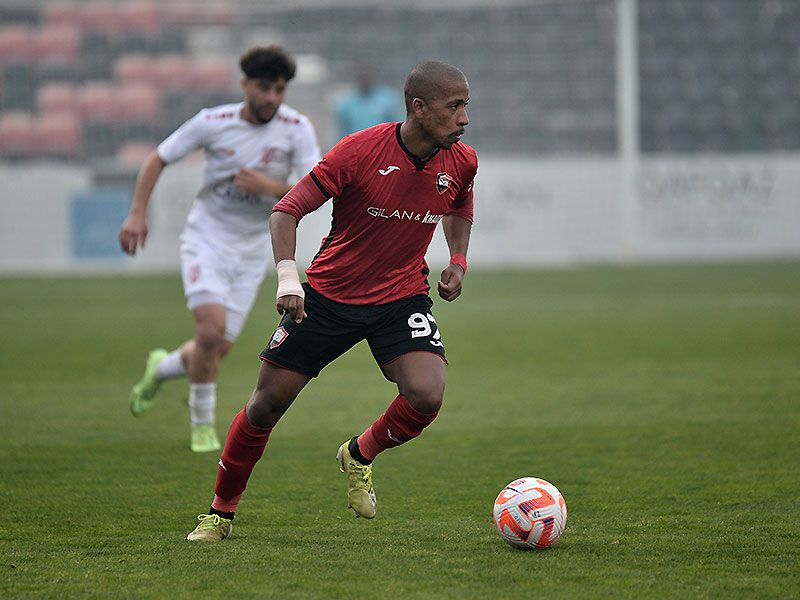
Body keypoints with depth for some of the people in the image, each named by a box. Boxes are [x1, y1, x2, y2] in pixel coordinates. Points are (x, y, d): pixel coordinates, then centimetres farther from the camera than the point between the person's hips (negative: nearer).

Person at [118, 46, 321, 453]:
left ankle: (162, 368, 37)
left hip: (252, 250, 2)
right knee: (211, 331, -21)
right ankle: (202, 425, 0)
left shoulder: (297, 129, -11)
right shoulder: (213, 122, -12)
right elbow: (157, 159, 1)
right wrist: (138, 213, -8)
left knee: (219, 348, 3)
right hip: (206, 239, -2)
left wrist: (269, 186, -31)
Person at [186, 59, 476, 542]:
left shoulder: (461, 163, -6)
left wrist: (458, 261, 4)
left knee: (427, 395, -23)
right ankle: (221, 513, 21)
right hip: (328, 295, -2)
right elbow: (287, 211, -15)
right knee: (267, 405, 0)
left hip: (402, 298, 2)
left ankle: (360, 457, 10)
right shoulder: (360, 152, -20)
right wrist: (288, 275, -29)